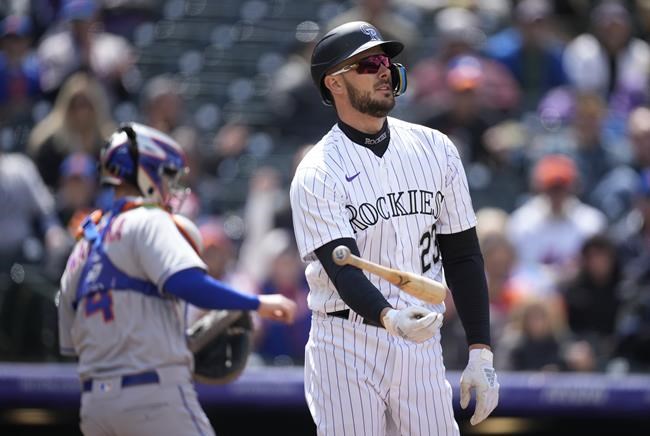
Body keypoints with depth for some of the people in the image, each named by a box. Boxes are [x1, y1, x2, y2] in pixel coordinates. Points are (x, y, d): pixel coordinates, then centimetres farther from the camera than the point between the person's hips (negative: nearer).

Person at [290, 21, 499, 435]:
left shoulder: (436, 149, 6)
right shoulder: (317, 173, -8)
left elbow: (463, 256, 8)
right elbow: (345, 270, -19)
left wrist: (481, 353, 1)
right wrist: (391, 319, -39)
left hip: (423, 346, 4)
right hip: (346, 351, -4)